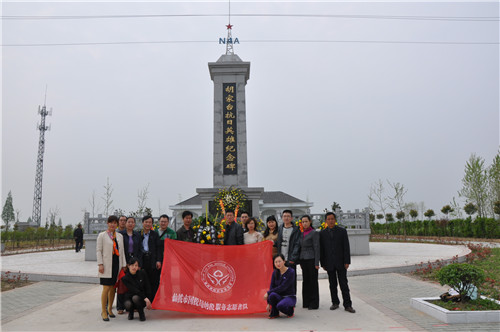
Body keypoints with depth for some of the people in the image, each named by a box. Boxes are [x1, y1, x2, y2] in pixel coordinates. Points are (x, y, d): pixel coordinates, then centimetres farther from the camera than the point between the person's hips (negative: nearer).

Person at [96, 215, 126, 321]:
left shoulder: (120, 236, 13)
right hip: (106, 265, -4)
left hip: (117, 264, 4)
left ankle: (109, 309, 22)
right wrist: (100, 264, -11)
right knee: (106, 288, -6)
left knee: (113, 288, 9)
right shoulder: (102, 235, 1)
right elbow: (98, 250, -2)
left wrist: (123, 265, 9)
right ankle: (104, 311, 5)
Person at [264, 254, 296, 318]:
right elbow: (272, 287, -2)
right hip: (279, 296, 4)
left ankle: (290, 311, 0)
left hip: (289, 297, -4)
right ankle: (275, 313, -4)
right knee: (272, 295, -32)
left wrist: (268, 293, -19)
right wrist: (268, 303, -10)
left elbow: (282, 287, -22)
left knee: (280, 305, -36)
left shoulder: (291, 272, -17)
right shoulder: (275, 273, 1)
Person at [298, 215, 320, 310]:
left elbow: (317, 248, -10)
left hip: (311, 259, -6)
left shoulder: (314, 233, -8)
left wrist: (317, 263, -13)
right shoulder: (302, 234, 11)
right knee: (305, 280, 10)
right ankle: (306, 302, 19)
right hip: (303, 259, 6)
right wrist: (300, 262, 15)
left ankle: (314, 304, 9)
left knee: (313, 281, 1)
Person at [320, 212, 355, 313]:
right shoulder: (322, 233, 4)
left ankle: (347, 305, 5)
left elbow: (346, 247, -1)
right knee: (332, 284, 8)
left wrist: (347, 262, -7)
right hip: (329, 263, 1)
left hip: (340, 262, -1)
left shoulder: (342, 231, 1)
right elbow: (321, 249, 5)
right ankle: (335, 303, 20)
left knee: (344, 284, -1)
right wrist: (323, 263, 1)